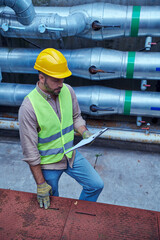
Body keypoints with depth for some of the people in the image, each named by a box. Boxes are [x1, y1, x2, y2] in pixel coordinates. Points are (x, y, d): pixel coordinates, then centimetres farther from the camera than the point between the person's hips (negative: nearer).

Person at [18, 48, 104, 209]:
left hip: (71, 155, 4)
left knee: (96, 185, 9)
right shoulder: (28, 108, -27)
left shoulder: (67, 90, -12)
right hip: (47, 164, -4)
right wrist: (40, 184, -14)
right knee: (51, 206, 18)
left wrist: (84, 132, -14)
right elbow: (30, 151, -21)